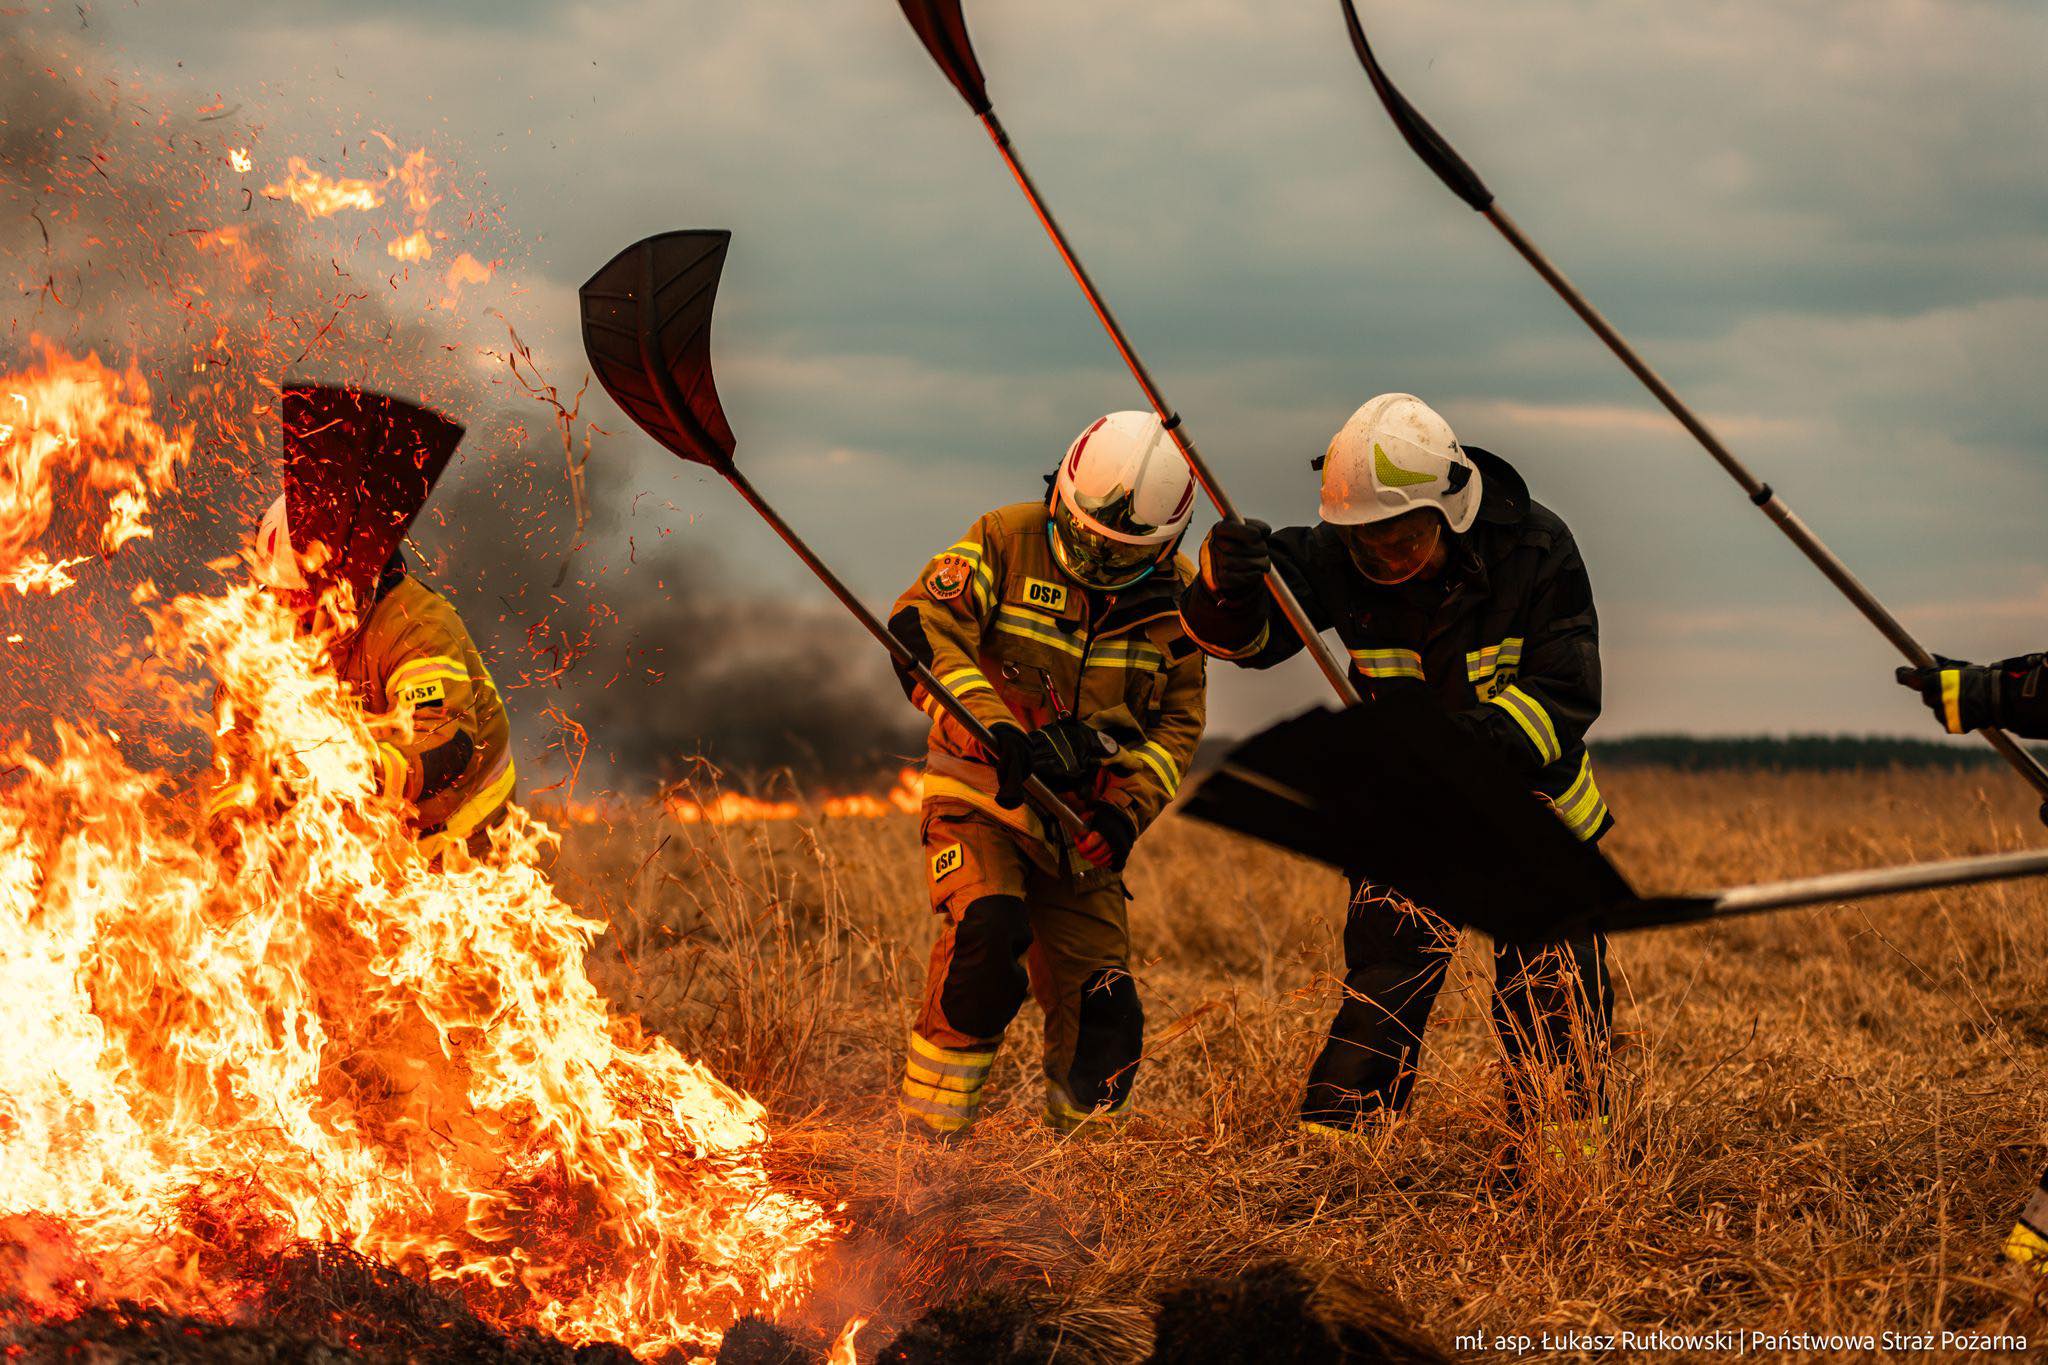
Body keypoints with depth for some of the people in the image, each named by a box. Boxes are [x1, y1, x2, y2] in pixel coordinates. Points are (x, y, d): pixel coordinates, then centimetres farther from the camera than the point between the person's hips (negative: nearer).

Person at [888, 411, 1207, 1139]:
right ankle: (927, 1134, -21)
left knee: (1103, 1017, -3)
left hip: (1079, 825, 4)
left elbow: (1179, 718, 11)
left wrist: (1128, 807, -7)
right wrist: (993, 728, -31)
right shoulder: (1009, 542, -6)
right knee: (988, 933, -29)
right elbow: (921, 626, -17)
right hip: (982, 796, -4)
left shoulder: (1173, 594, 5)